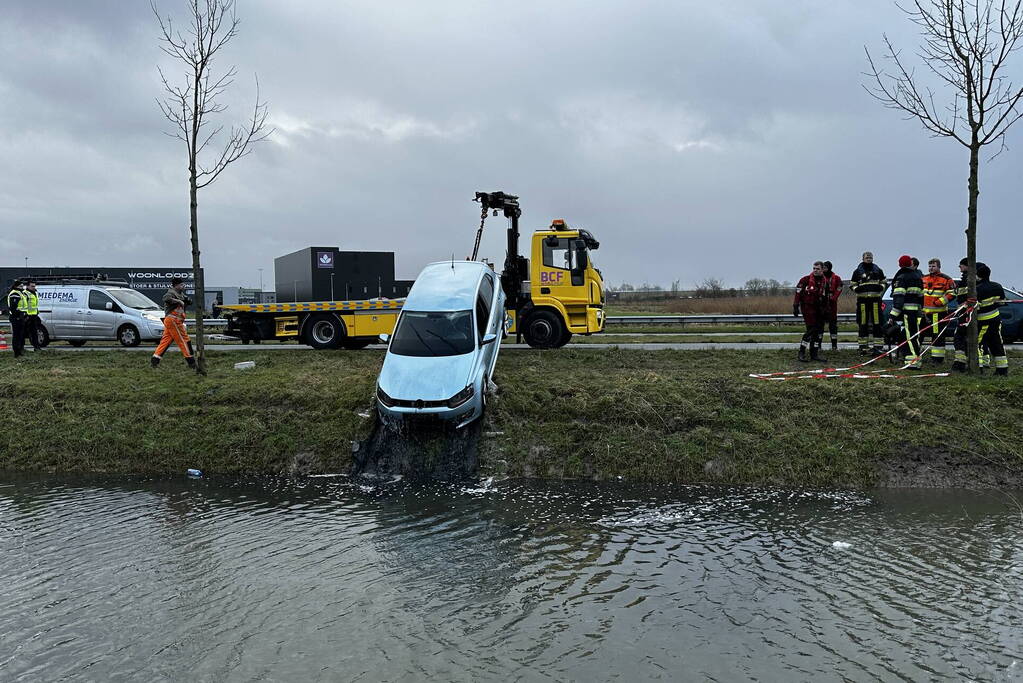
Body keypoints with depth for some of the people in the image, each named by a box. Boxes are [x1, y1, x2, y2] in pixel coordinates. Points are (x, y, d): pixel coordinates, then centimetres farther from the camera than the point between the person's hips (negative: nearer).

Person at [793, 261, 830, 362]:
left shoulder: (825, 282, 9)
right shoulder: (806, 280, -8)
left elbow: (826, 298, 19)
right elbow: (798, 293, -8)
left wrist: (827, 309, 17)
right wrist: (795, 307, -12)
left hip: (819, 308, 6)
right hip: (807, 307, -6)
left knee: (819, 330, 5)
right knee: (811, 329, -14)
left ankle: (815, 353, 14)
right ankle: (802, 353, -6)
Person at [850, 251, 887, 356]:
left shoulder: (878, 270, 13)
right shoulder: (858, 271, 9)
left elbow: (884, 282, 21)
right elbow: (852, 284, 13)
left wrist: (882, 287, 0)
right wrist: (856, 288, -8)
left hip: (875, 299, 1)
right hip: (862, 299, -1)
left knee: (877, 323, -4)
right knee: (863, 323, 2)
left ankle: (877, 346, -3)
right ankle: (863, 346, 9)